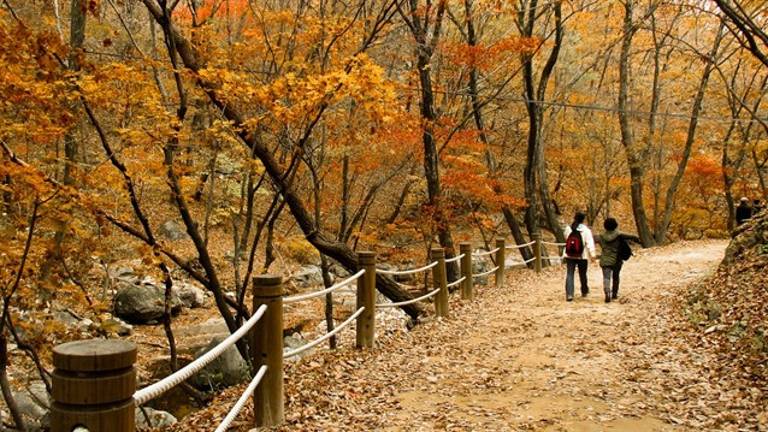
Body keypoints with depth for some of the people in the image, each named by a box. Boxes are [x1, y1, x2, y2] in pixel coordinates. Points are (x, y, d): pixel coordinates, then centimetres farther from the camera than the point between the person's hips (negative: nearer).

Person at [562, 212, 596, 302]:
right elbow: (589, 243, -15)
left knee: (569, 274, 0)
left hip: (569, 255, 2)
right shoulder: (586, 230, -9)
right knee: (582, 274, 15)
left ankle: (569, 294, -11)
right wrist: (592, 254, -16)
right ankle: (584, 292, 32)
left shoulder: (568, 228, 2)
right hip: (582, 256, -2)